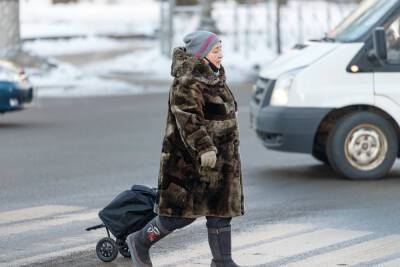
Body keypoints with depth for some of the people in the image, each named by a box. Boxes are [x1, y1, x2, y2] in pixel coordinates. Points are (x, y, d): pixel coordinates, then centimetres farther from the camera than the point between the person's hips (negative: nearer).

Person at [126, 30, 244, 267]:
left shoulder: (214, 77, 15)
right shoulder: (188, 83, -16)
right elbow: (188, 119, -25)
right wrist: (204, 148, -33)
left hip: (219, 159, 10)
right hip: (190, 159, -10)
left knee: (220, 210, 7)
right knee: (183, 211, -5)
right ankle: (140, 241, 12)